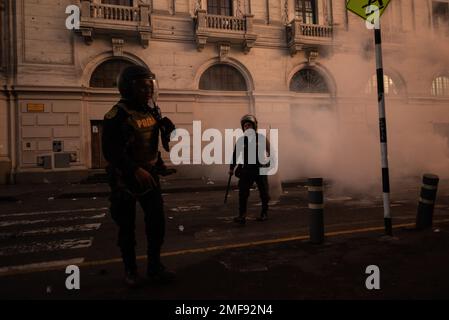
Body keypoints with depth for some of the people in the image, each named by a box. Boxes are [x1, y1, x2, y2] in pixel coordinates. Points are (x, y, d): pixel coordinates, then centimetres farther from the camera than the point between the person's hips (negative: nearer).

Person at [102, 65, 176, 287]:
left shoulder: (152, 111, 5)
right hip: (125, 177, -5)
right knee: (127, 226, 6)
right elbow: (111, 151, -23)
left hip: (149, 174, 6)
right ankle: (130, 270, 23)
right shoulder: (117, 115, -16)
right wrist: (135, 170, -30)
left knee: (157, 220, 3)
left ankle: (154, 267, 18)